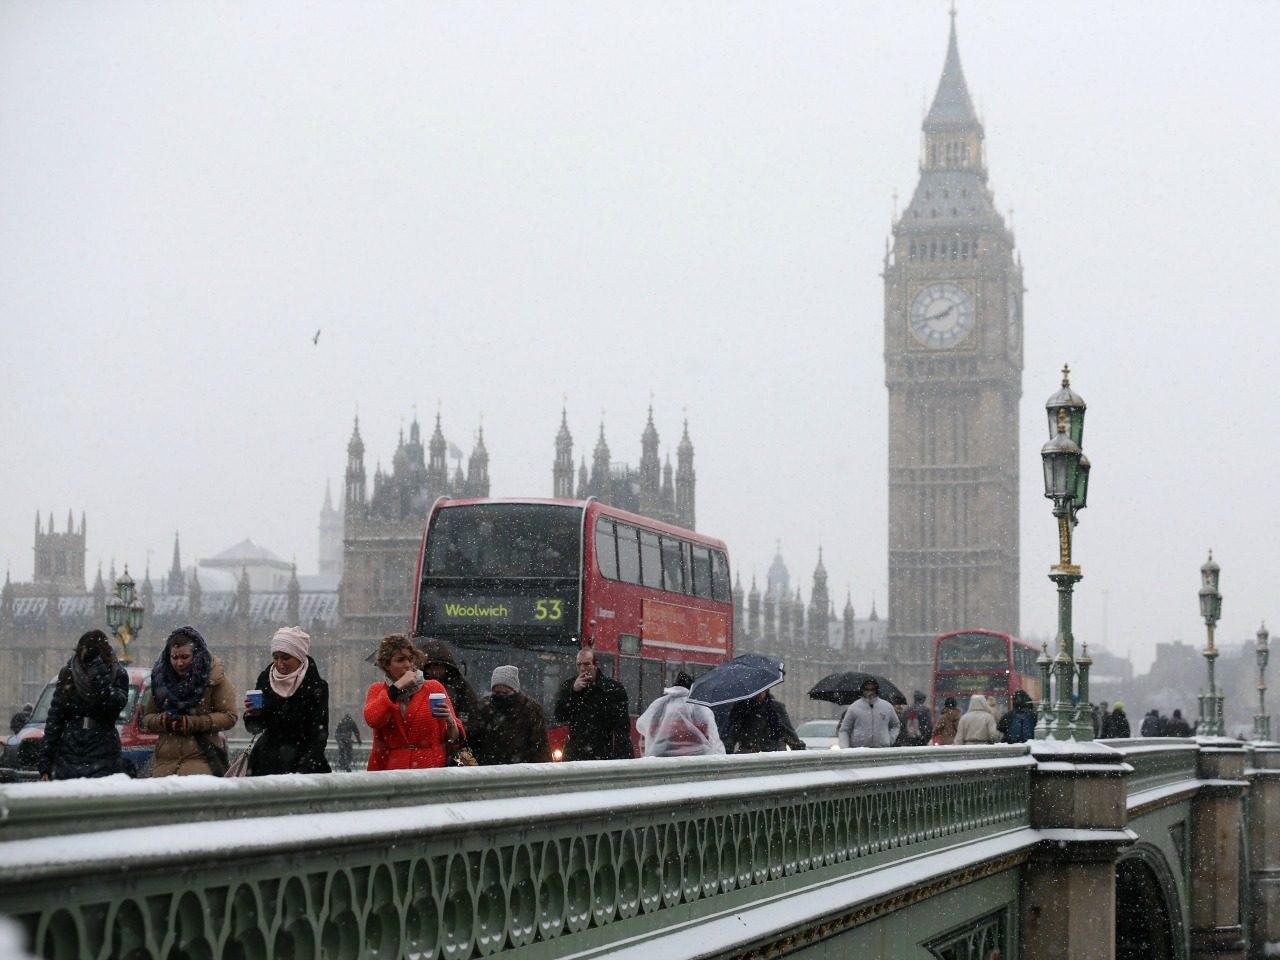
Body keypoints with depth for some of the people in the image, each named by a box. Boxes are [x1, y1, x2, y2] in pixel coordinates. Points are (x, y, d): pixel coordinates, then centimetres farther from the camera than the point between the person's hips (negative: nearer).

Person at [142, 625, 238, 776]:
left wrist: (191, 723, -12)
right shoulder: (162, 678, 15)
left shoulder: (214, 678, 3)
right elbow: (147, 719, 19)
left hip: (201, 759, -4)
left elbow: (229, 717, -3)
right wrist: (163, 721, -6)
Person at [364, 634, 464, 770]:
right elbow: (372, 719, -9)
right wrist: (397, 687, -6)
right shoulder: (378, 691, 14)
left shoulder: (434, 688, 8)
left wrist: (450, 722, -16)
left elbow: (455, 737, 5)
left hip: (431, 768, -1)